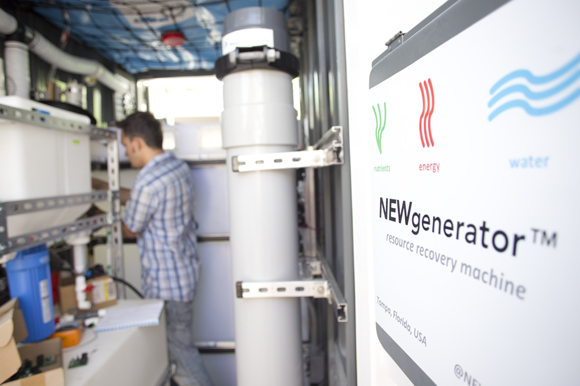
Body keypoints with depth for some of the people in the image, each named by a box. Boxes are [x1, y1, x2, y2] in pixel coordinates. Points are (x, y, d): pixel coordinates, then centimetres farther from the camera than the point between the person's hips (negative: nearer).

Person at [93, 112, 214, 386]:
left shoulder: (148, 181, -26)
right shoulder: (179, 167, 2)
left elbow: (130, 230, -10)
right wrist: (104, 187, 18)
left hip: (166, 281, -9)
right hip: (185, 269, 9)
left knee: (180, 347, 9)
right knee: (176, 341, 25)